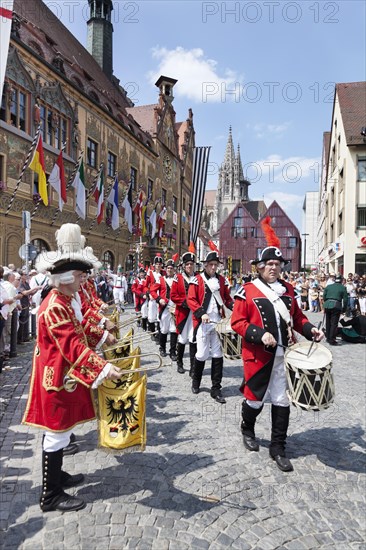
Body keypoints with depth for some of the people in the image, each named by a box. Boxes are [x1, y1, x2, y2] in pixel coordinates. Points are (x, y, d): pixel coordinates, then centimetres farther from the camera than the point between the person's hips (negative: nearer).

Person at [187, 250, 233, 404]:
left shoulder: (222, 280, 11)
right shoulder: (197, 279, -1)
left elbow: (227, 298, 16)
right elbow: (191, 299, -7)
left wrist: (234, 306, -5)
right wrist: (201, 313, -20)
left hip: (218, 322, 4)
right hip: (203, 323, -3)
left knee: (218, 355, 3)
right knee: (202, 354, 2)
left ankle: (216, 389, 13)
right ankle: (196, 381, 29)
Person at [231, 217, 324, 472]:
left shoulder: (288, 289, 9)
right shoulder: (248, 291, -6)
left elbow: (297, 316, 16)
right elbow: (237, 322, -9)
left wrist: (310, 329, -3)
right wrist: (260, 334, -22)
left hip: (284, 355, 4)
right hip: (258, 355, -4)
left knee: (282, 401, 7)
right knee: (255, 399, 11)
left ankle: (278, 448, 23)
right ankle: (248, 430, 41)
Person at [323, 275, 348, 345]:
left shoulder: (328, 286, 11)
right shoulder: (343, 288, 4)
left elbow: (324, 297, 9)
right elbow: (345, 299, 1)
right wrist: (344, 309, 10)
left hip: (327, 305, 4)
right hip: (336, 306, -4)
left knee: (328, 323, 16)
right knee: (334, 324, -1)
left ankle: (328, 338, 25)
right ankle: (332, 340, -3)